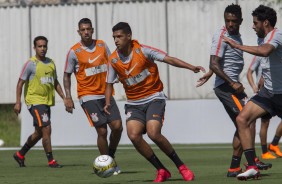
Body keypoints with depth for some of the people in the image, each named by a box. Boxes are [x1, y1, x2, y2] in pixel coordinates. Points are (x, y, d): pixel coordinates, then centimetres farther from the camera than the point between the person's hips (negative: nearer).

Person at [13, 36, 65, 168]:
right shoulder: (31, 64, -8)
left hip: (47, 102, 8)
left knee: (39, 133, 15)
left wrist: (64, 98, 13)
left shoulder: (51, 63, 12)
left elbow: (55, 83, 22)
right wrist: (18, 102, -14)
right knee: (46, 129, -14)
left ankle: (20, 155, 30)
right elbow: (20, 83, -7)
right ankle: (51, 161, -8)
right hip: (35, 101, -8)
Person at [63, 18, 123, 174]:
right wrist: (68, 97, -6)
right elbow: (67, 75, 2)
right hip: (88, 96, -4)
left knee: (117, 126, -7)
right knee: (102, 131, -11)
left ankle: (110, 156, 18)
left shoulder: (102, 45, 6)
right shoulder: (74, 52, -5)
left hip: (106, 94, 4)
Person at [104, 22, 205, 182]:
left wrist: (191, 67, -28)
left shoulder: (142, 51, -12)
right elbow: (110, 83, 11)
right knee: (133, 135, -20)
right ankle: (162, 170, -5)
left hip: (154, 98, -4)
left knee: (153, 133, -25)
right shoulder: (113, 60, 0)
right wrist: (108, 103, -7)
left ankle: (181, 166, -6)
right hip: (134, 103, 4)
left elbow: (169, 59, -16)